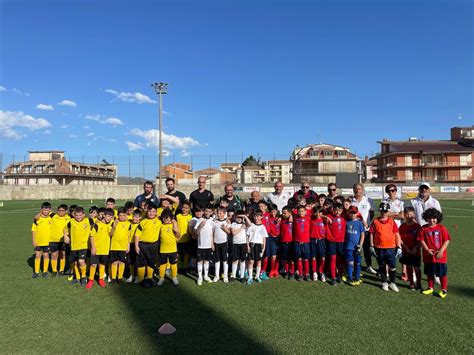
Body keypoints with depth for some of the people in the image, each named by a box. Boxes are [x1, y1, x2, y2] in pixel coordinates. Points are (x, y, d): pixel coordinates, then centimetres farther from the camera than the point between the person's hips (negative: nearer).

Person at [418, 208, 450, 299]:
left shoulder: (442, 228, -6)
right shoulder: (424, 228, -3)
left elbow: (446, 240, -6)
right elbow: (421, 240, -4)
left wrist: (441, 251, -14)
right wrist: (427, 249, -16)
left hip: (440, 256, -2)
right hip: (428, 255, 2)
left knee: (442, 273, 7)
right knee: (429, 273, 14)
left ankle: (444, 289, 22)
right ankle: (430, 288, 30)